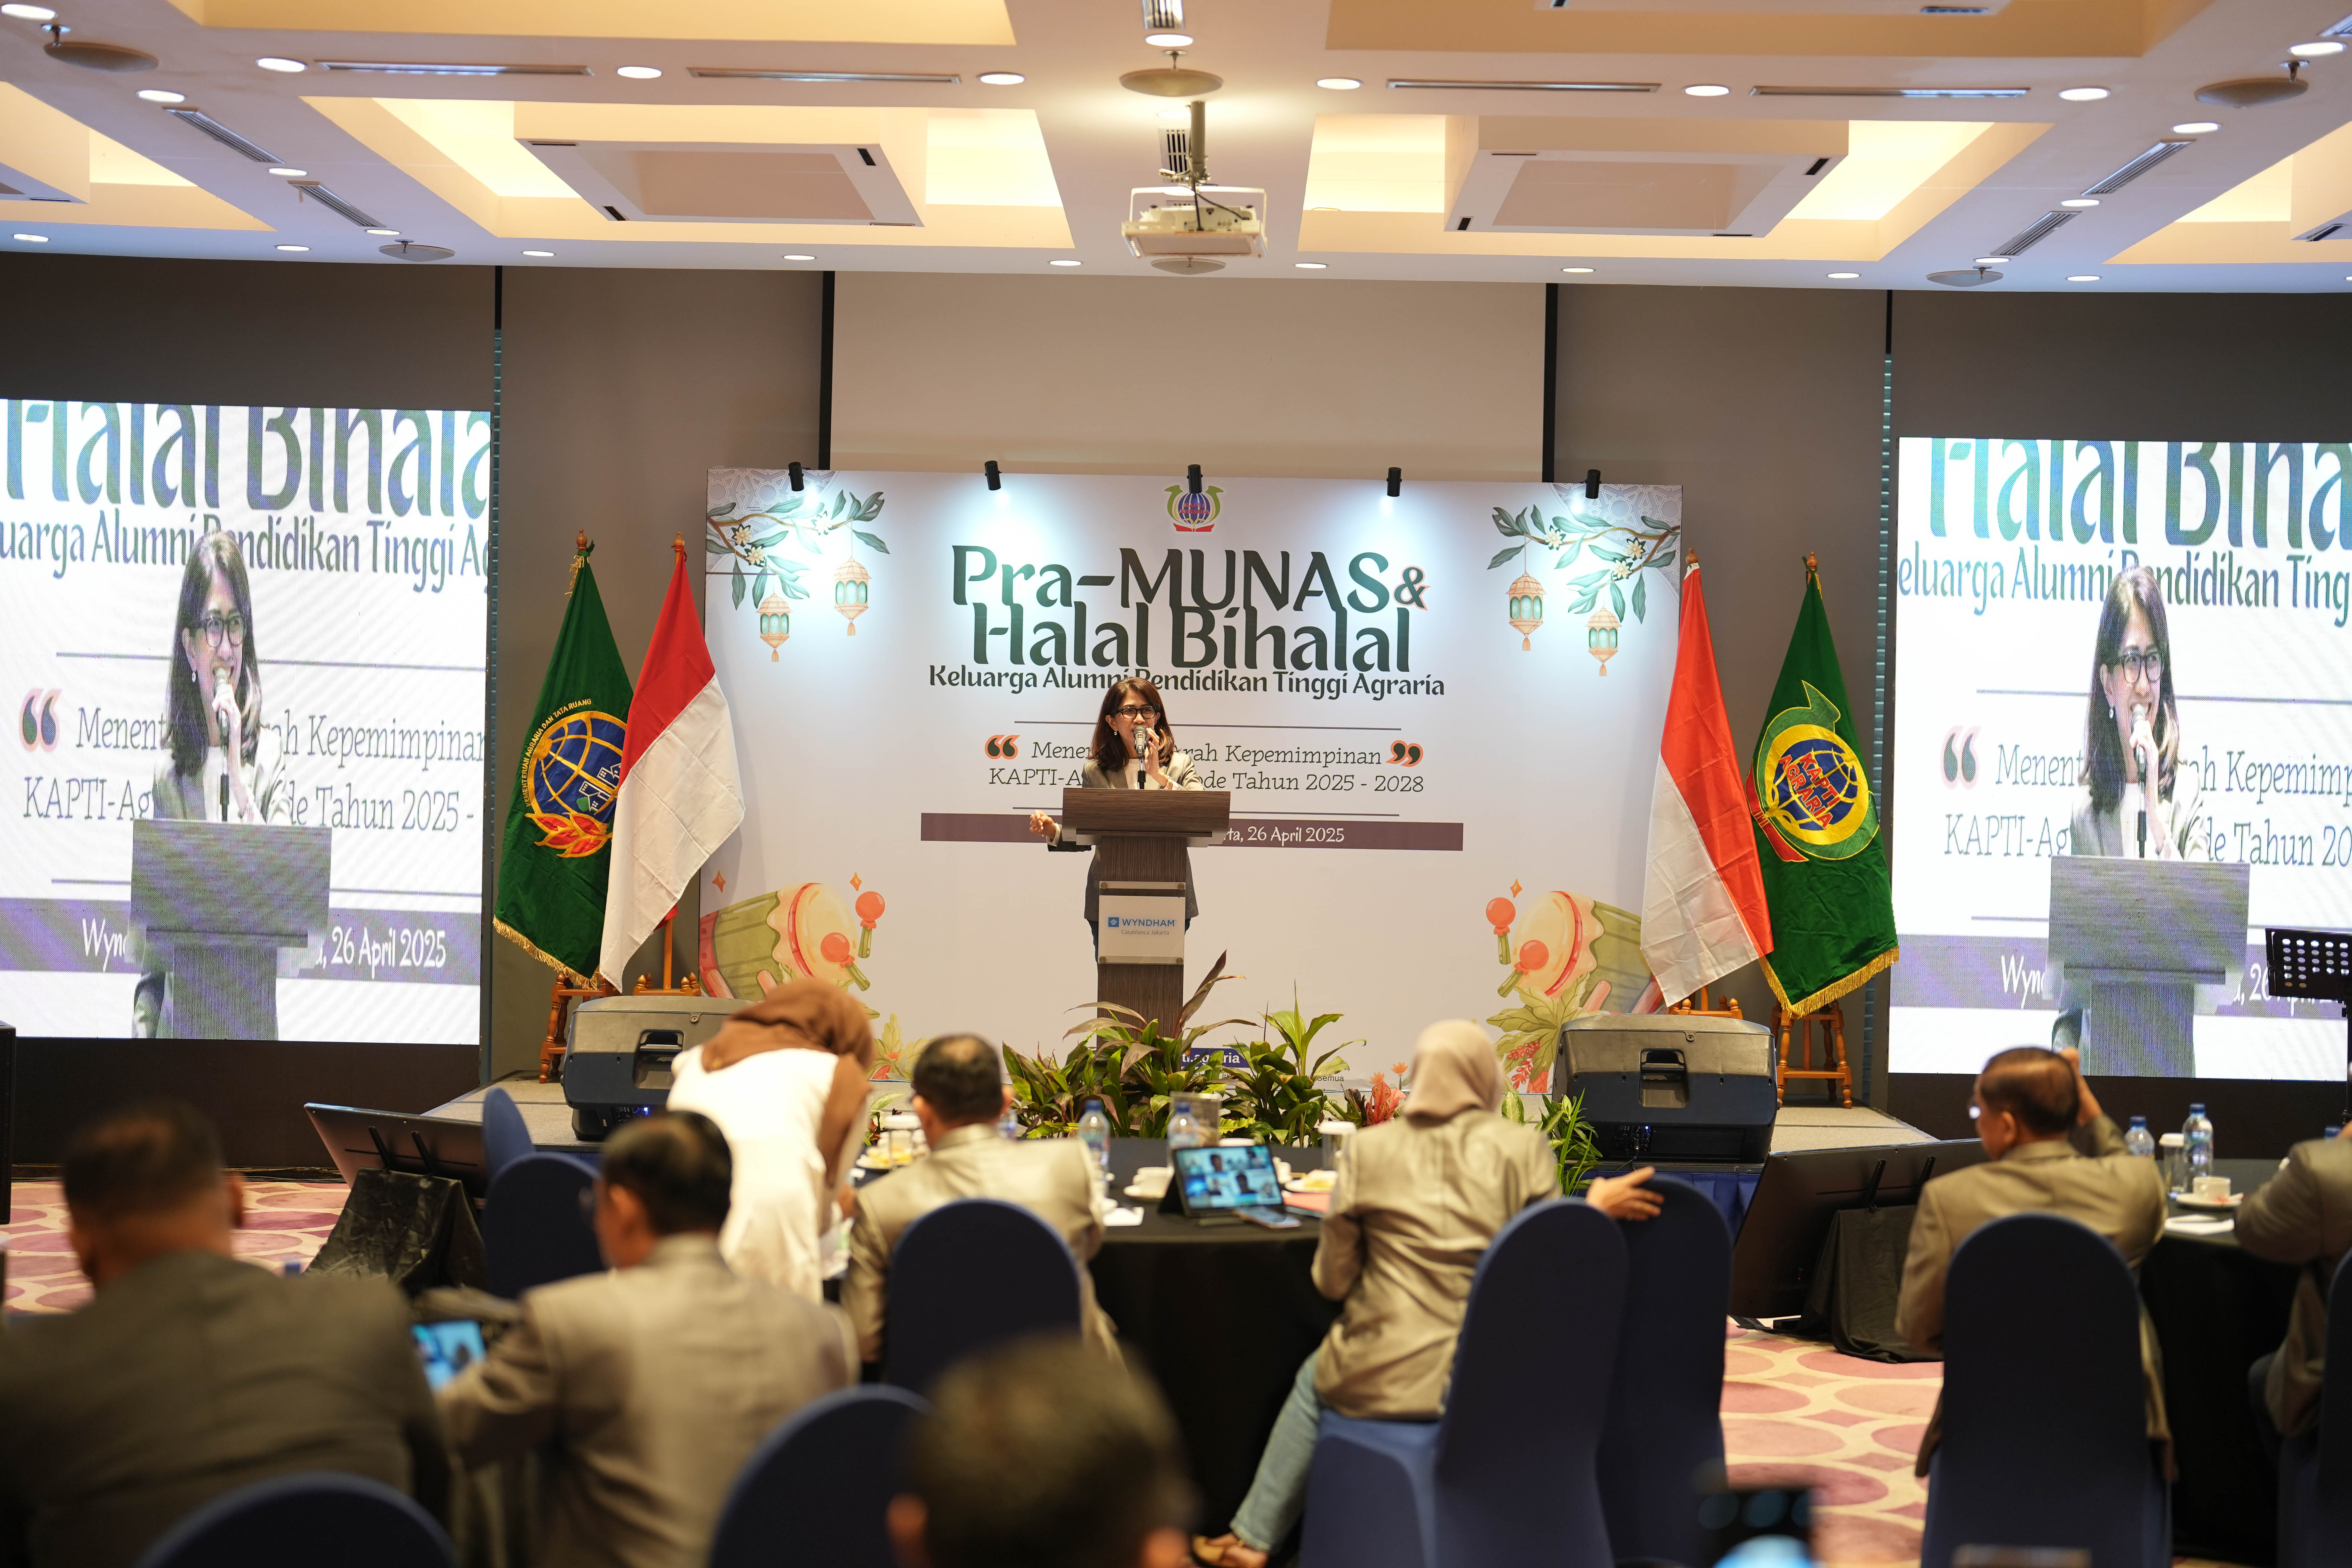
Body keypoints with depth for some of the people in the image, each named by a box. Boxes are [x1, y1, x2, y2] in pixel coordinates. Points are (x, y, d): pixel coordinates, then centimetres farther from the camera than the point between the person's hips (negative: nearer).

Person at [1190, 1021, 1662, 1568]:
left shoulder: (1369, 1150, -4)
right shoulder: (1526, 1149, -4)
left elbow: (1331, 1280, 3)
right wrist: (1596, 1212, 5)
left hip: (1388, 1379, -2)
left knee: (1313, 1380, 34)